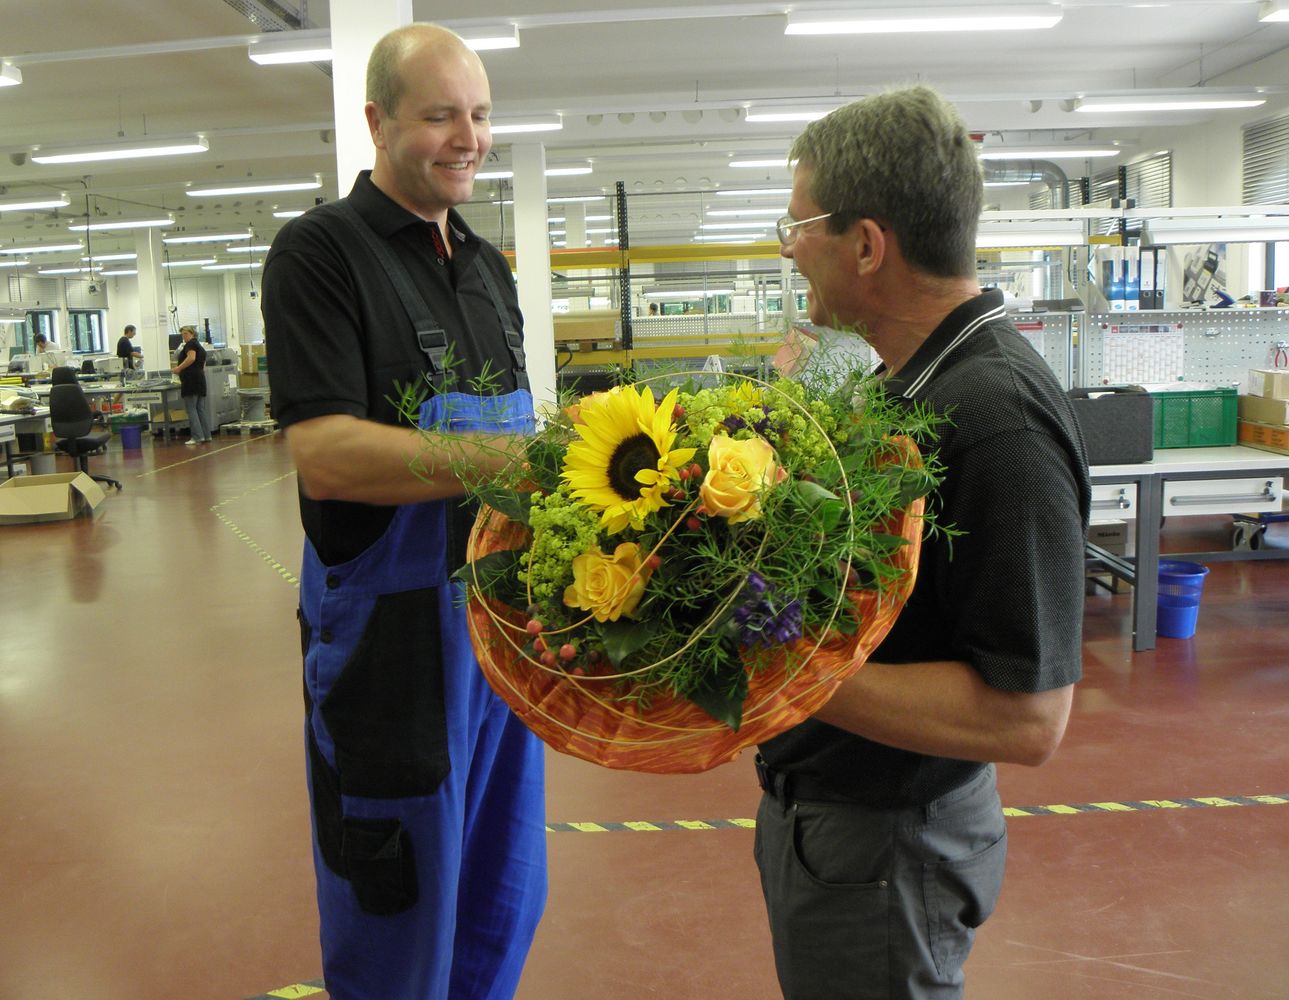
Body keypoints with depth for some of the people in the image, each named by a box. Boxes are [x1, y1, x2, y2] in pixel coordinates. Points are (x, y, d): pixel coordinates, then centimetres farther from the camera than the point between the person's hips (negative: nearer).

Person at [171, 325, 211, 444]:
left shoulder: (190, 344, -3)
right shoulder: (201, 347, 22)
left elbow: (191, 358, -20)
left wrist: (179, 368, -15)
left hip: (190, 379, -8)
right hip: (201, 379, 8)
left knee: (191, 409, -7)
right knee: (201, 409, 9)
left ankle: (197, 436, -11)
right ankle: (206, 435, 7)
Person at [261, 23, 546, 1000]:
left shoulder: (487, 264, 14)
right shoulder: (321, 249, -9)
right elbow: (325, 454, -21)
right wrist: (523, 453, -28)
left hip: (502, 612, 7)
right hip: (391, 630, -7)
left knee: (506, 901, 20)